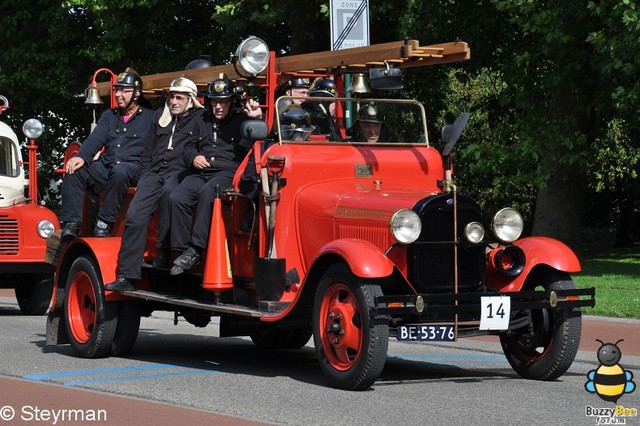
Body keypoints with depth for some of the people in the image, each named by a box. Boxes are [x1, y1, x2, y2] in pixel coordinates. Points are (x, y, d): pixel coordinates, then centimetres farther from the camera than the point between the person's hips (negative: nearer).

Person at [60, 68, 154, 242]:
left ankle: (105, 222, -32)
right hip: (105, 167, 5)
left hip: (133, 167, -5)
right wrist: (82, 156, -13)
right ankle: (72, 223, -20)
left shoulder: (150, 117, 7)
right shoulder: (109, 116, 21)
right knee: (73, 172, -19)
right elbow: (96, 139, 7)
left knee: (119, 171, -40)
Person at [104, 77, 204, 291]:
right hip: (154, 172, 5)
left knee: (169, 190, -40)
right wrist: (147, 174, 14)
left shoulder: (200, 119, 7)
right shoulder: (161, 117, 24)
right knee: (134, 216, -16)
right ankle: (126, 276, -19)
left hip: (179, 173, -5)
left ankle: (163, 256, -30)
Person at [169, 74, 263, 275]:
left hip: (228, 173, -5)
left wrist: (256, 120, -16)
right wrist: (193, 158, 8)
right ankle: (183, 249, -23)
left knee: (207, 192, -38)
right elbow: (188, 147, 32)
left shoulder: (242, 120, 12)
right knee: (176, 198, -25)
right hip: (200, 173, 5)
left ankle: (196, 249, -38)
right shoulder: (203, 121, 27)